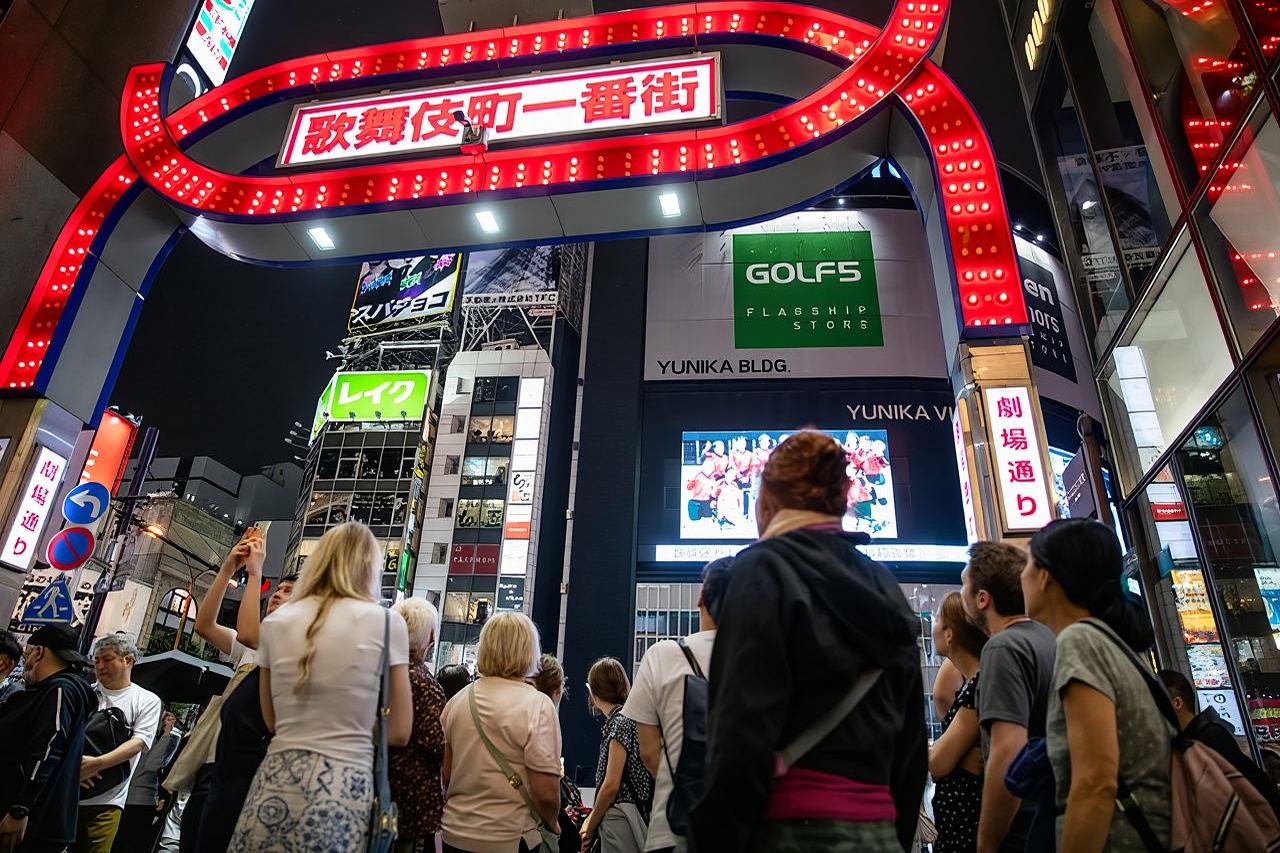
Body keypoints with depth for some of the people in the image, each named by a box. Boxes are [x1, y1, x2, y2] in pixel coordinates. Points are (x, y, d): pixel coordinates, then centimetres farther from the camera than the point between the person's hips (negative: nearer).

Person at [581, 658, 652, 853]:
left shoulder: (621, 722, -13)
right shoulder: (616, 720, 12)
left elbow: (611, 786, -15)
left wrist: (590, 827, -4)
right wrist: (591, 820, 14)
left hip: (620, 819, -8)